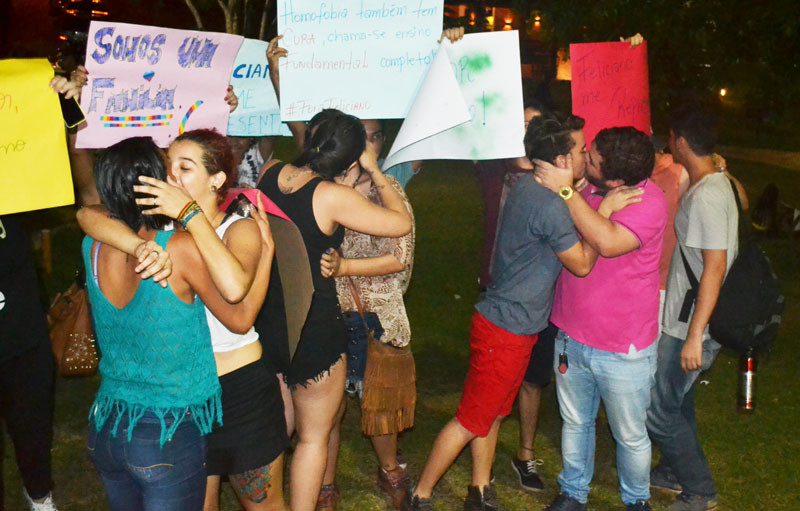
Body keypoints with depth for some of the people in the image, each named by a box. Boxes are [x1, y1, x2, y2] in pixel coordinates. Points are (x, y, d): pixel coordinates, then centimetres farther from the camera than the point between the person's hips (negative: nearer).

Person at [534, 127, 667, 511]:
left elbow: (608, 242, -36)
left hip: (623, 350, -5)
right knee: (574, 422, 21)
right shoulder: (584, 187, -4)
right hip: (572, 338, 5)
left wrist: (566, 190, -32)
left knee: (630, 435, 13)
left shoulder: (648, 201, -21)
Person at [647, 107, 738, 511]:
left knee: (656, 411, -1)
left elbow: (715, 268, -27)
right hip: (684, 320, 10)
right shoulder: (718, 184, 8)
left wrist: (694, 336, -26)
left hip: (691, 327, -10)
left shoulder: (706, 197, -23)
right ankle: (677, 471, 41)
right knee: (676, 399, 23)